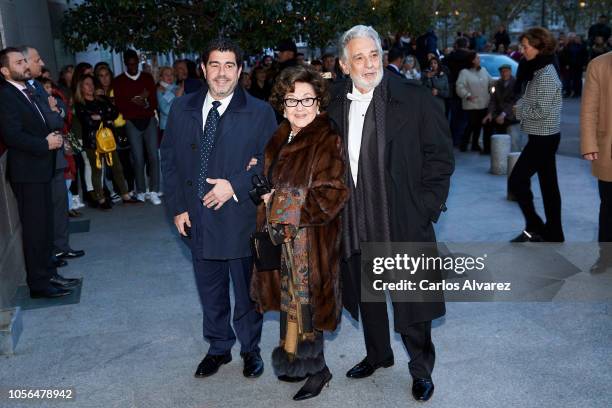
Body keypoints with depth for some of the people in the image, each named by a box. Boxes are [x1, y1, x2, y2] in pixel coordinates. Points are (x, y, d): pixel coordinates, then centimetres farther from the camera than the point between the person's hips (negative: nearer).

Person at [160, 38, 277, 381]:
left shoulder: (260, 112, -6)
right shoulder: (181, 109, 5)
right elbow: (169, 160, 8)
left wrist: (235, 185, -18)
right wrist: (178, 207, 2)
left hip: (241, 218, -3)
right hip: (198, 220, 3)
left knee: (246, 291, 12)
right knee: (210, 291, 17)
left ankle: (250, 349, 34)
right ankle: (219, 348, 37)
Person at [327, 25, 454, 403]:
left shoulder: (415, 99, -10)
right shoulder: (335, 104, 3)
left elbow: (441, 156, -6)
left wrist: (425, 209, -10)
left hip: (403, 226, -4)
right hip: (355, 226, 4)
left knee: (412, 305, 8)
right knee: (367, 297, 20)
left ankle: (421, 370, 31)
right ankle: (378, 355, 43)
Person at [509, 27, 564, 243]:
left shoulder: (546, 75, -18)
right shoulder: (539, 70, 12)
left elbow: (541, 111, -22)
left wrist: (518, 110, -8)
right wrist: (517, 107, -3)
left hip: (543, 138, -10)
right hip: (544, 137, 10)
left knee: (517, 180, -5)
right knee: (548, 186, 12)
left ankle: (534, 227, 3)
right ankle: (553, 235, 20)